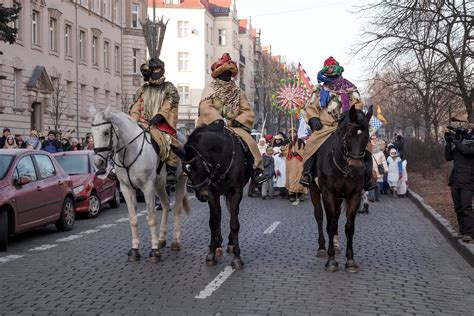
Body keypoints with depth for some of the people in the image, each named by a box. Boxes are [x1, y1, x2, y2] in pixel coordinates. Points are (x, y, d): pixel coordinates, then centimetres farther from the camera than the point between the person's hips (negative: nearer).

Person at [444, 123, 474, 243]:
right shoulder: (458, 143, 14)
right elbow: (448, 157, 11)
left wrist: (455, 140, -9)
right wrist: (448, 142, 1)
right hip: (455, 179, 6)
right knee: (458, 208, 8)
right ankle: (463, 230, 16)